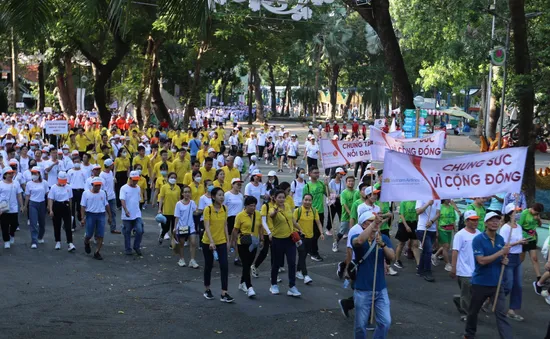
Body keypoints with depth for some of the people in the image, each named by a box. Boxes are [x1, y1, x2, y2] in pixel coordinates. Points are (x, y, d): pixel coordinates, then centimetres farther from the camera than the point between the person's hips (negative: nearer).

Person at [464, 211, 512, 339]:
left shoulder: (501, 239, 3)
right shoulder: (478, 239, -14)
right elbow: (482, 260, -23)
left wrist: (504, 260, -7)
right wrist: (501, 252, -26)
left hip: (497, 283, 3)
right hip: (480, 283, -3)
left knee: (501, 313, -5)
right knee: (473, 311, 16)